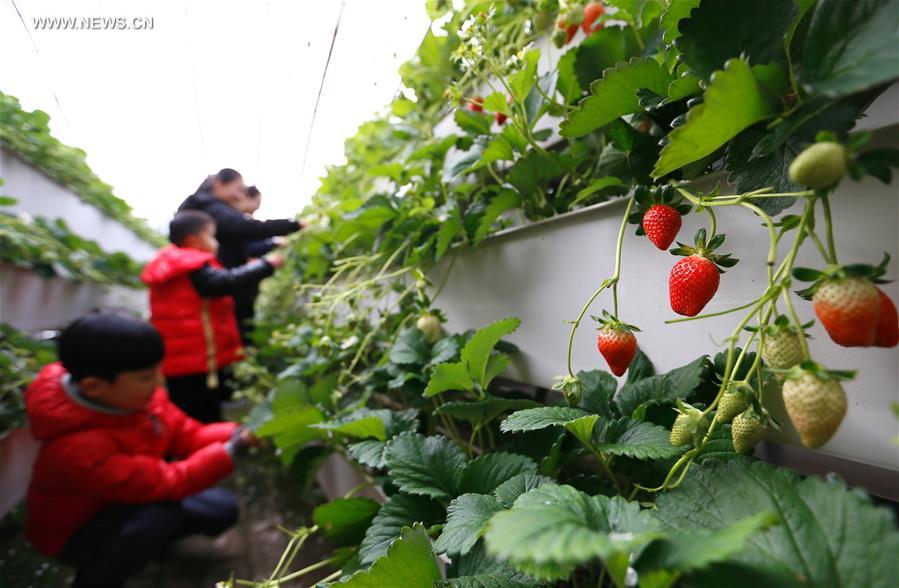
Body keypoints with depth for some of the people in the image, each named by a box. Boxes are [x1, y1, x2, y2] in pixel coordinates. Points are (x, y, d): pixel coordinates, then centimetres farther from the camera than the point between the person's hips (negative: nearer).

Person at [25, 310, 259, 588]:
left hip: (126, 500, 7)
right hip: (76, 530, -6)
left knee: (223, 509, 0)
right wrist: (230, 451, -36)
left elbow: (187, 435, -11)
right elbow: (165, 482, -38)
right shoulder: (77, 446, -39)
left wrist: (235, 435, -28)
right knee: (162, 512, -35)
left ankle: (144, 540, 24)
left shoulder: (135, 395, -18)